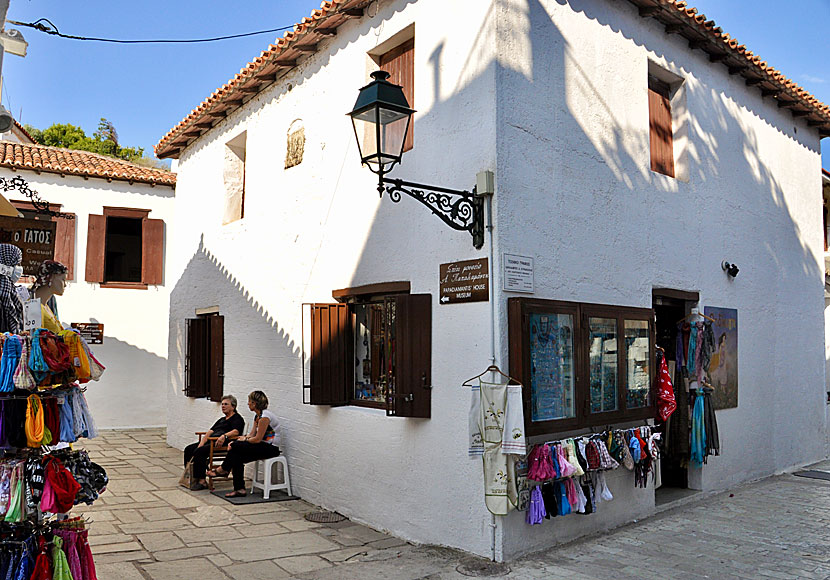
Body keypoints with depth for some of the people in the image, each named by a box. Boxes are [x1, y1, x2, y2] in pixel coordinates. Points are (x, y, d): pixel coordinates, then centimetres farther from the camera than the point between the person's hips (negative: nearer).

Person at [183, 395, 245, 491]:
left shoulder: (237, 418, 2)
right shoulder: (222, 419, 27)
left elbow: (236, 431, -17)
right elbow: (210, 431, 16)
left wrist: (224, 436, -35)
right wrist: (201, 443, 0)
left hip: (223, 444, -9)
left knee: (199, 452, -27)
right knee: (189, 449, -6)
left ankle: (202, 481, -24)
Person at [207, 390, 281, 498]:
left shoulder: (265, 416, -19)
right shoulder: (257, 416, 12)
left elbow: (257, 439, -19)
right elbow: (251, 435, 11)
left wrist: (244, 440, -3)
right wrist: (235, 441, -2)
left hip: (271, 448, -9)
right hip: (264, 446, 9)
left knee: (236, 446, -15)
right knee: (236, 457, -9)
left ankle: (223, 469, 7)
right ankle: (240, 489, -8)